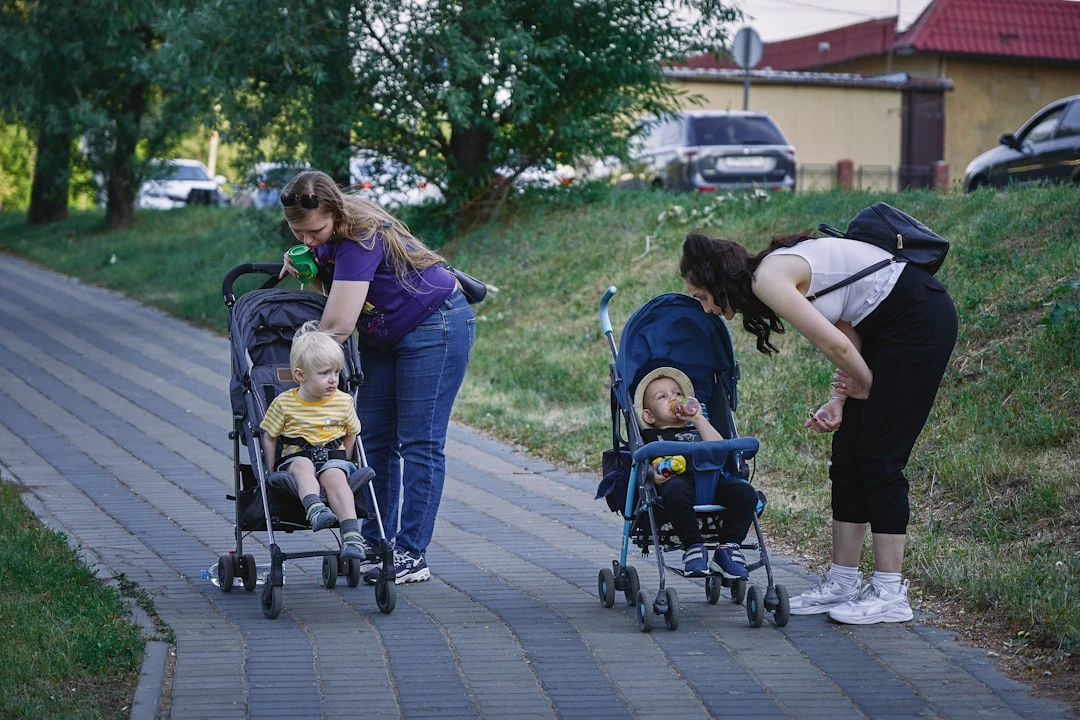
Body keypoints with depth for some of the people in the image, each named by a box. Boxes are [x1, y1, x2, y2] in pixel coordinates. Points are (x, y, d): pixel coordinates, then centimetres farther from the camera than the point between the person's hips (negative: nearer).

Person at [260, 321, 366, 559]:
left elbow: (351, 433, 19)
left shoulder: (343, 401, 5)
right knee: (303, 466, -36)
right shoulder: (284, 403, -1)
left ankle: (352, 535, -47)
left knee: (335, 476, -33)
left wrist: (343, 462, 9)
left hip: (333, 455, 0)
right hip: (295, 456, 0)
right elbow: (269, 437, 8)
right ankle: (314, 509, -60)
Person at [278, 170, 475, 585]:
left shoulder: (361, 238, -31)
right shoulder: (327, 233, -7)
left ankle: (412, 556, -5)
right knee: (375, 440, 5)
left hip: (435, 328, -9)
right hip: (383, 339, 9)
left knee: (418, 443, -7)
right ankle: (374, 545, 9)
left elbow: (338, 325, -34)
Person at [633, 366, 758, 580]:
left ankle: (728, 548, -19)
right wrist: (653, 475, -11)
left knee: (745, 492, -25)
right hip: (677, 480, -4)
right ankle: (693, 547, -27)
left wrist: (699, 419, 14)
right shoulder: (650, 436, 30)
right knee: (676, 492, -41)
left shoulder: (697, 430, 38)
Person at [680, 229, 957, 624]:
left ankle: (890, 594, -4)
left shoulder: (768, 278, -17)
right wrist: (840, 400, 1)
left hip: (921, 320, -9)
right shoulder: (779, 269, 11)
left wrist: (867, 387, -1)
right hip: (887, 323, 9)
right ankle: (842, 583, 12)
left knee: (879, 456, -8)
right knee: (848, 455, 8)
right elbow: (847, 331, 9)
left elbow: (835, 344, -18)